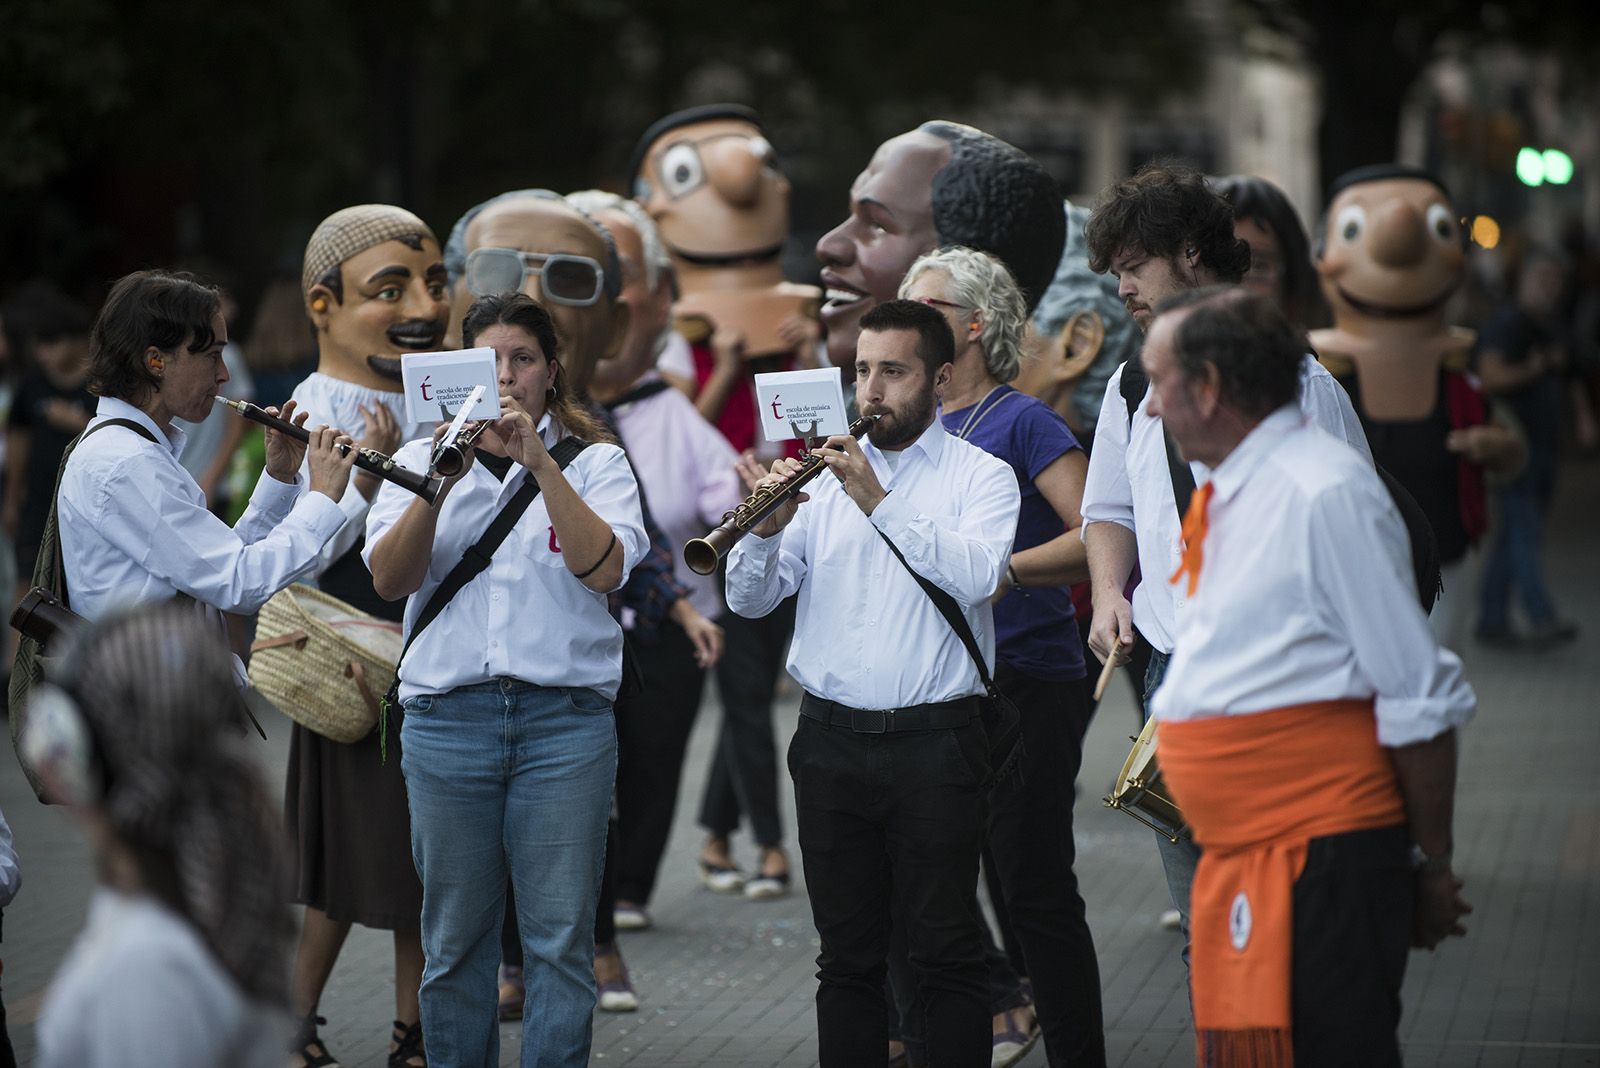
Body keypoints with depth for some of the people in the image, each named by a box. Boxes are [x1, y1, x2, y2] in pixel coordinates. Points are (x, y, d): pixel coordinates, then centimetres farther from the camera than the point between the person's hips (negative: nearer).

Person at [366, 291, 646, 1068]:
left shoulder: (594, 462, 8)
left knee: (561, 939, -2)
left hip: (564, 719, -1)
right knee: (454, 940, 5)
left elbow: (604, 568, -9)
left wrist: (538, 461, -16)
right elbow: (389, 579, -2)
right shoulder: (421, 458, 12)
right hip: (448, 716, 1)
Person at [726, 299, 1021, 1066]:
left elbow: (975, 576, -18)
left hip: (934, 743, -3)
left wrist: (878, 501, -23)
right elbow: (751, 600, 6)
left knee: (946, 954, -1)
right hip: (831, 738, 3)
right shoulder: (824, 473, 11)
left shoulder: (980, 476, 2)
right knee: (847, 956, 8)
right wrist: (766, 530, -14)